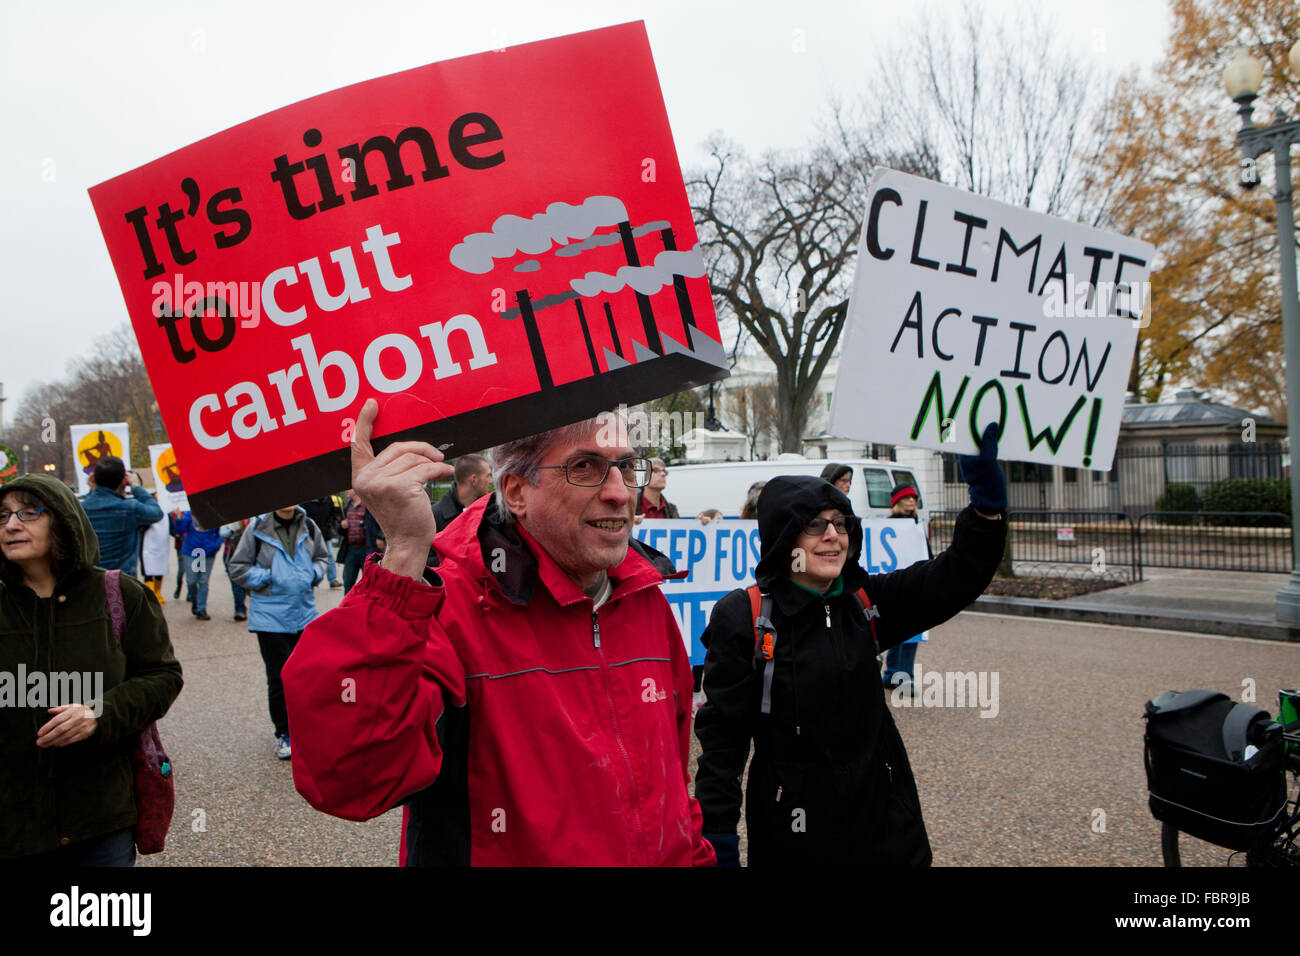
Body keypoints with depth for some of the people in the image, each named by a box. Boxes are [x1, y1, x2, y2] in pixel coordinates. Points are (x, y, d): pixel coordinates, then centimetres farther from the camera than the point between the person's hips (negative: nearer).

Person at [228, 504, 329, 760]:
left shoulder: (309, 526, 2)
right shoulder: (258, 528, -9)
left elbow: (322, 556, 18)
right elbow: (237, 568, -2)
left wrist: (314, 574, -2)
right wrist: (268, 577, -13)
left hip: (305, 612, 4)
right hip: (270, 616, -4)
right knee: (279, 678, 2)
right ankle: (284, 734, 18)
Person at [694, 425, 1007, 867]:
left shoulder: (865, 602, 1)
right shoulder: (741, 618, -13)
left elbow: (956, 579, -2)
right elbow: (722, 734, -12)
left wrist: (988, 505, -18)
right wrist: (718, 836, -13)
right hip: (793, 832, -4)